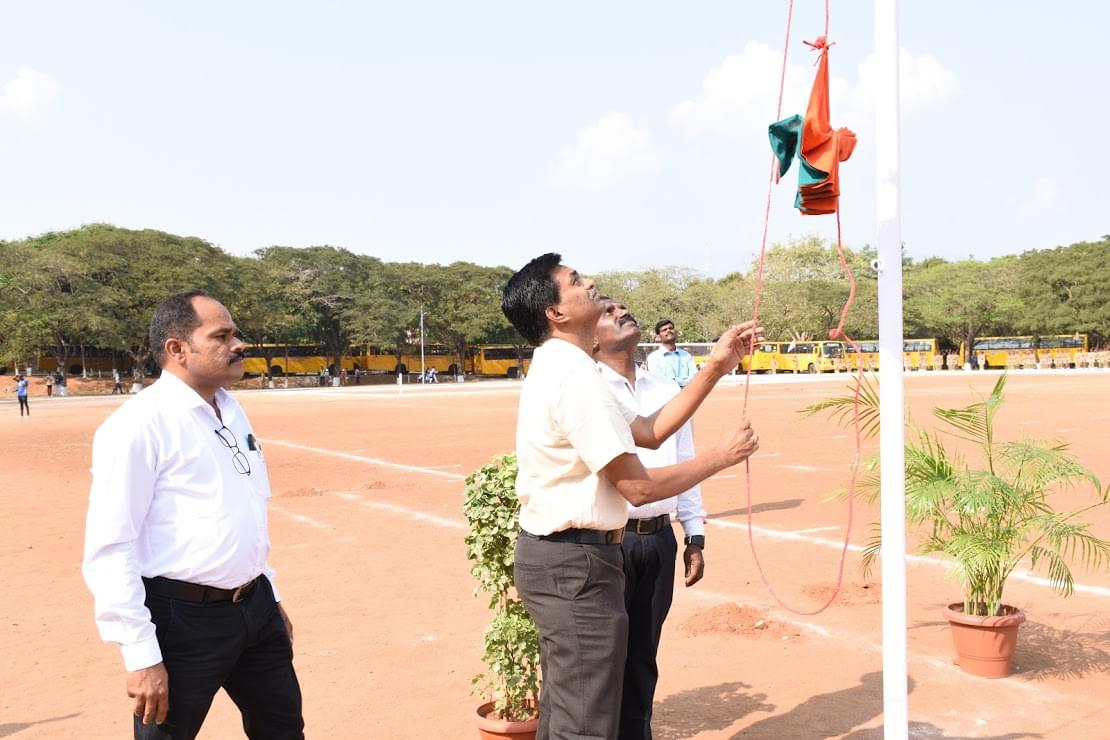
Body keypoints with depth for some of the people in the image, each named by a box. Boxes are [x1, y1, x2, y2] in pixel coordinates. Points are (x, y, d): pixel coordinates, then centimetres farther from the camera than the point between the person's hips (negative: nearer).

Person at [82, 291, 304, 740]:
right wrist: (141, 656, -21)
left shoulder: (233, 411, 9)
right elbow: (110, 550, -19)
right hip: (183, 619, -8)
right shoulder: (139, 425, -16)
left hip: (255, 607, 8)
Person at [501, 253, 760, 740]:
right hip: (577, 564, -11)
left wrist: (716, 367, 9)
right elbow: (638, 487, -19)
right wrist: (722, 456, -6)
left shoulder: (558, 369, 13)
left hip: (549, 556, 11)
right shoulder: (576, 376, -20)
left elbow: (649, 432, 13)